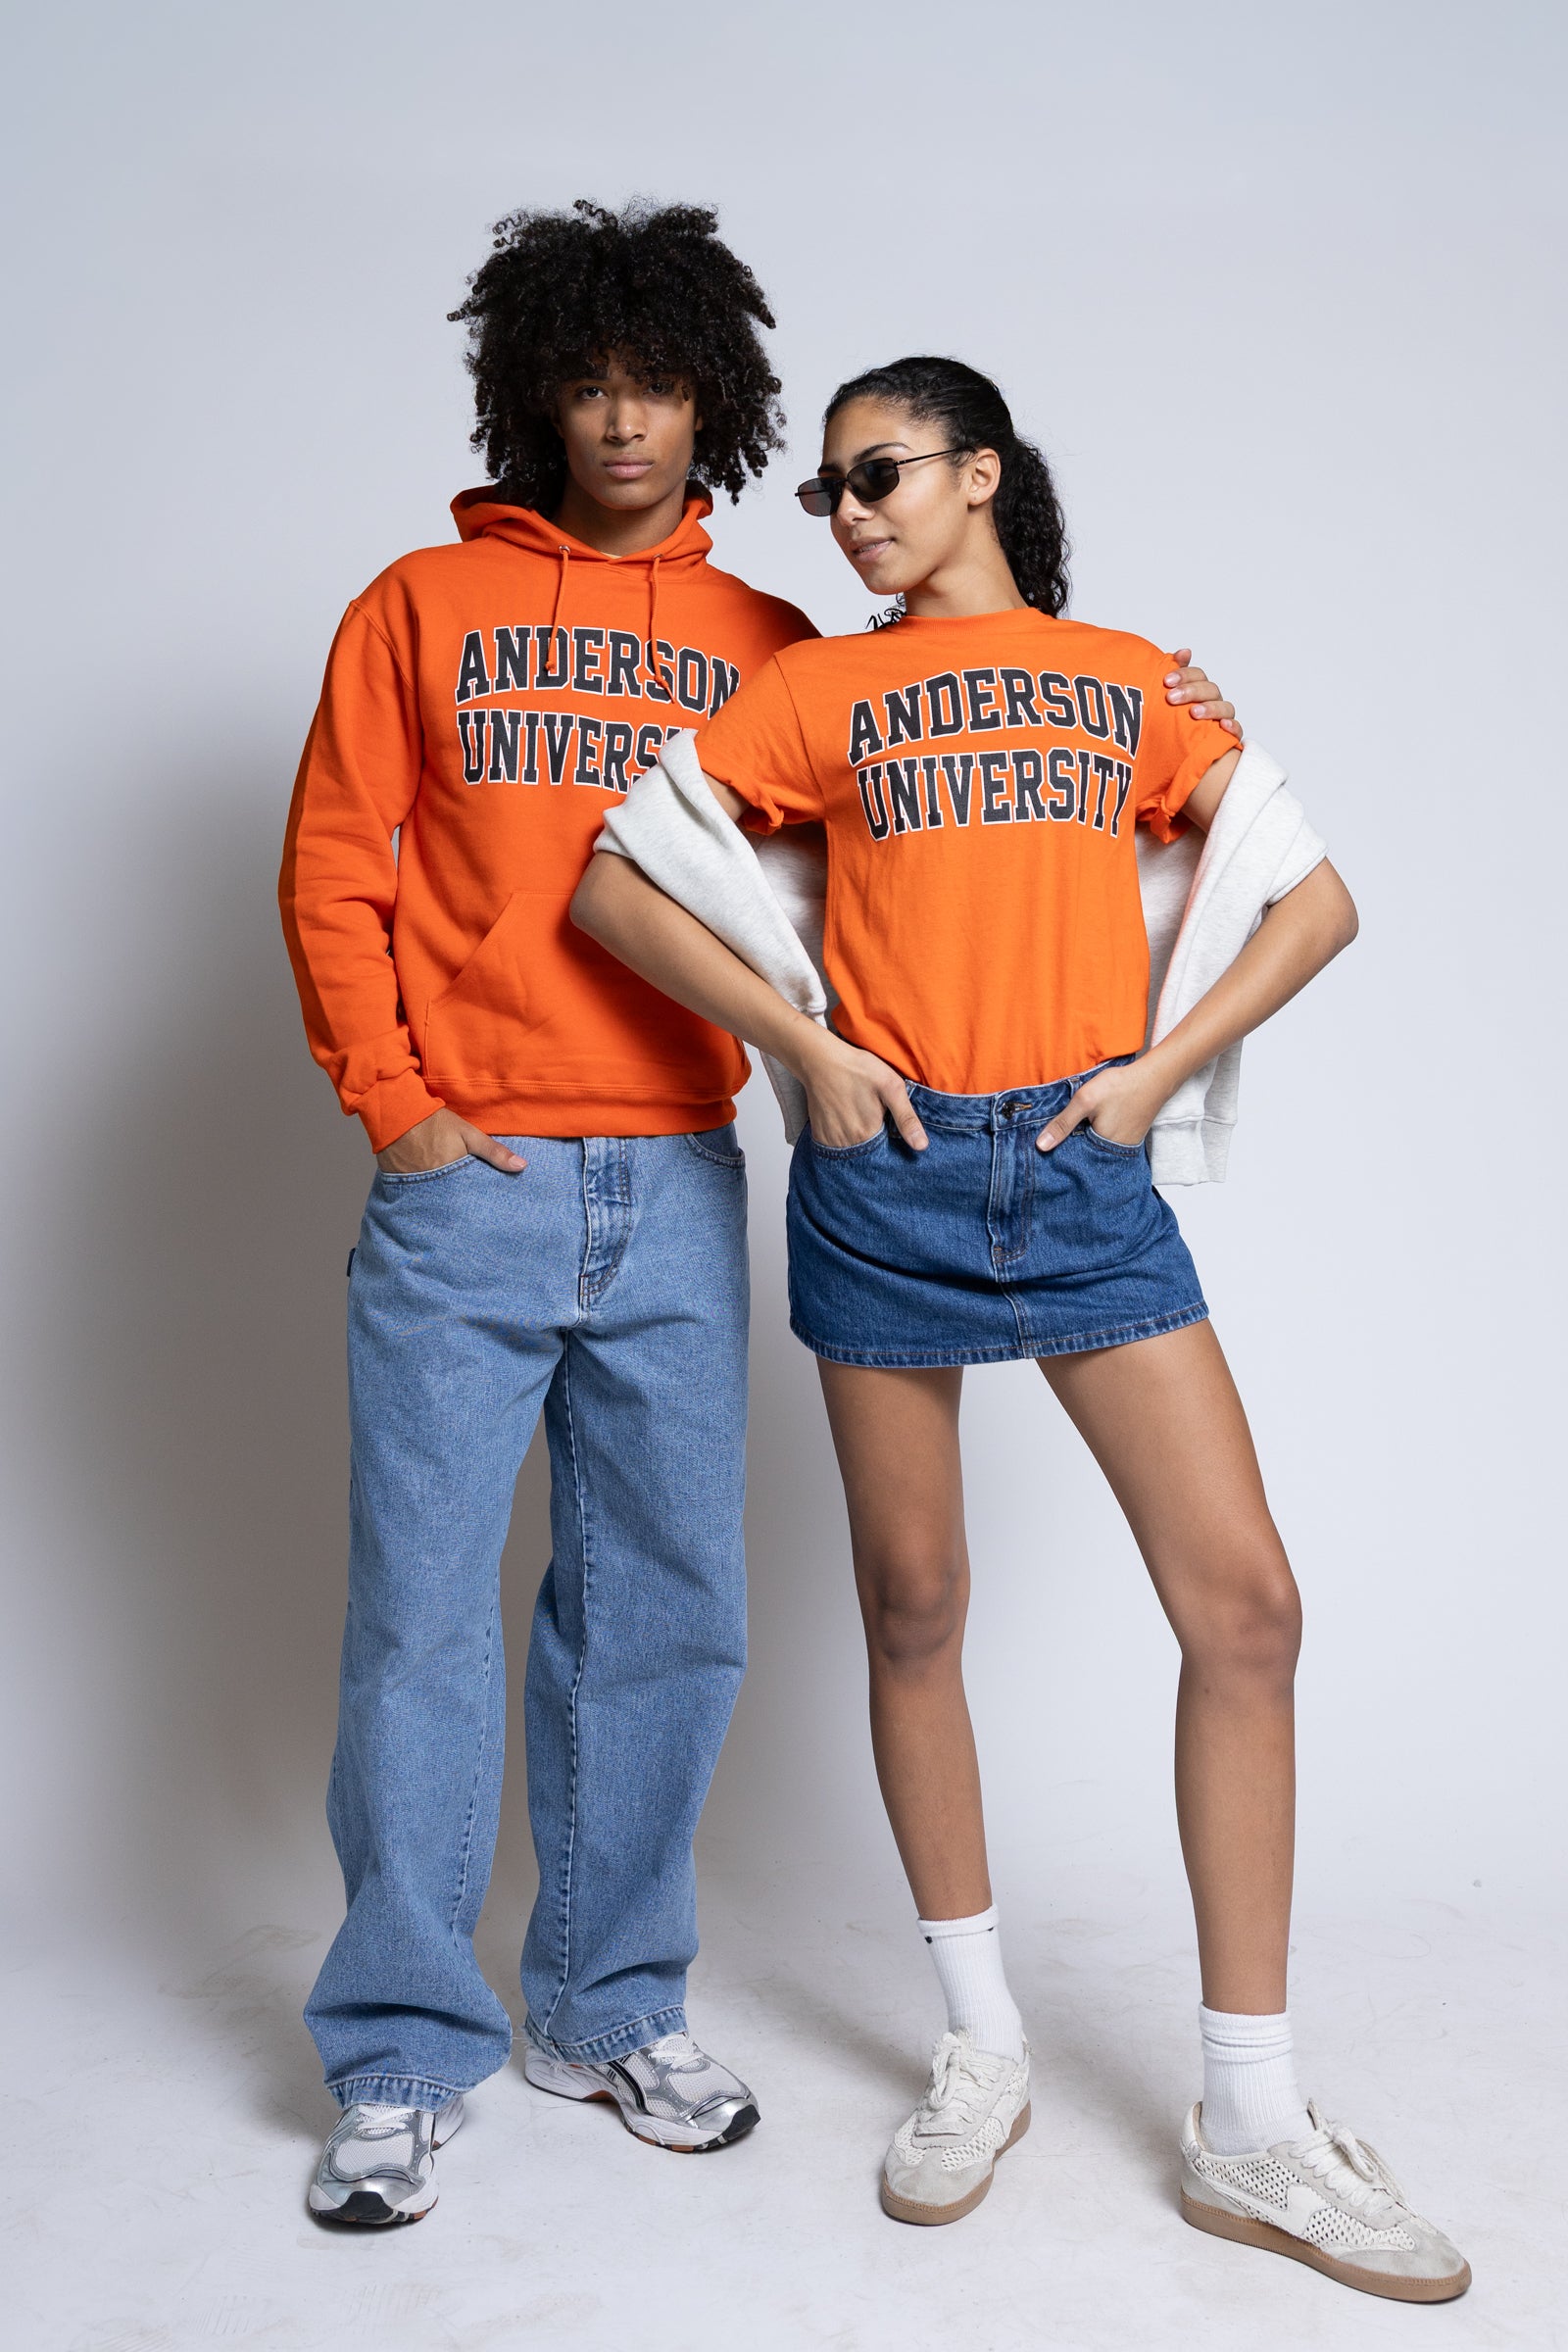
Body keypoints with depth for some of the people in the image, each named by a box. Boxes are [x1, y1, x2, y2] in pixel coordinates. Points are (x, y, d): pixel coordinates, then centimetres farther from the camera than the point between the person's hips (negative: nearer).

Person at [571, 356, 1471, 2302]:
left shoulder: (1127, 675, 13)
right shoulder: (816, 689, 10)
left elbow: (1315, 900, 10)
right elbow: (612, 884, 3)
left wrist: (1162, 1065, -3)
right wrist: (806, 1052, -6)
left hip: (1088, 1172, 1)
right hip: (888, 1171, 0)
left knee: (1244, 1599, -7)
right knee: (914, 1611, 6)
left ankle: (1249, 2125, 5)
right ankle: (983, 2046, 24)